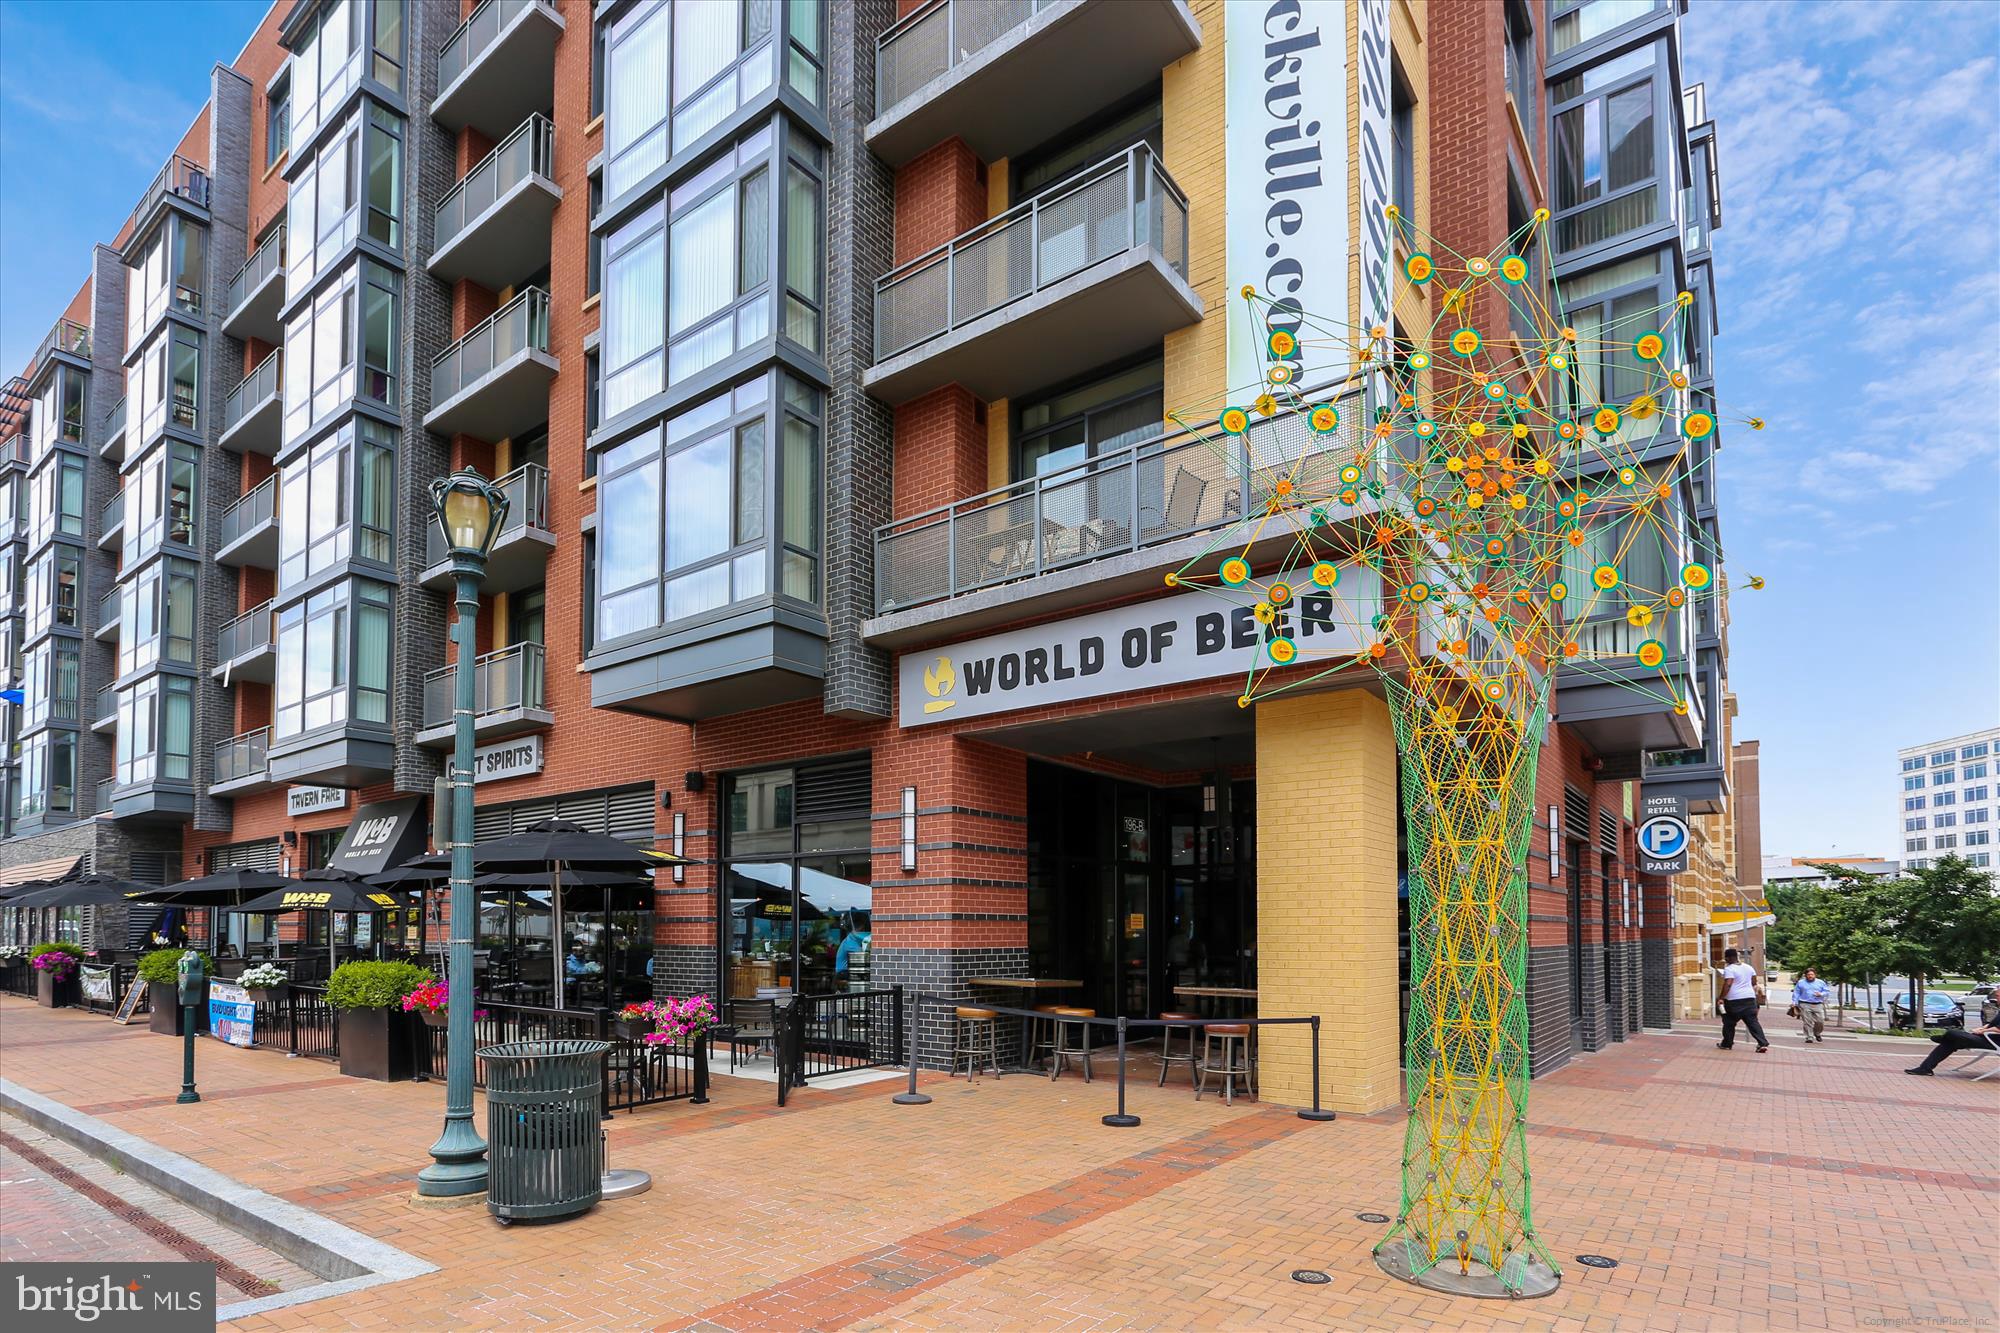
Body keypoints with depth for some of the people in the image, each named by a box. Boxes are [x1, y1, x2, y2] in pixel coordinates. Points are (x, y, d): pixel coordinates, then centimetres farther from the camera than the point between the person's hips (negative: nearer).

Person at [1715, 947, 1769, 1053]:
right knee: (1753, 1022, 4)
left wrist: (1722, 998, -18)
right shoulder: (1749, 967, 11)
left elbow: (1727, 985, -20)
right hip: (1750, 998, 6)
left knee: (1729, 1023, 8)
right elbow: (1754, 983, 19)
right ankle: (1763, 1043, -8)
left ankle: (1727, 1043, 16)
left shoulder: (1729, 969, -11)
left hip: (1734, 1000, -6)